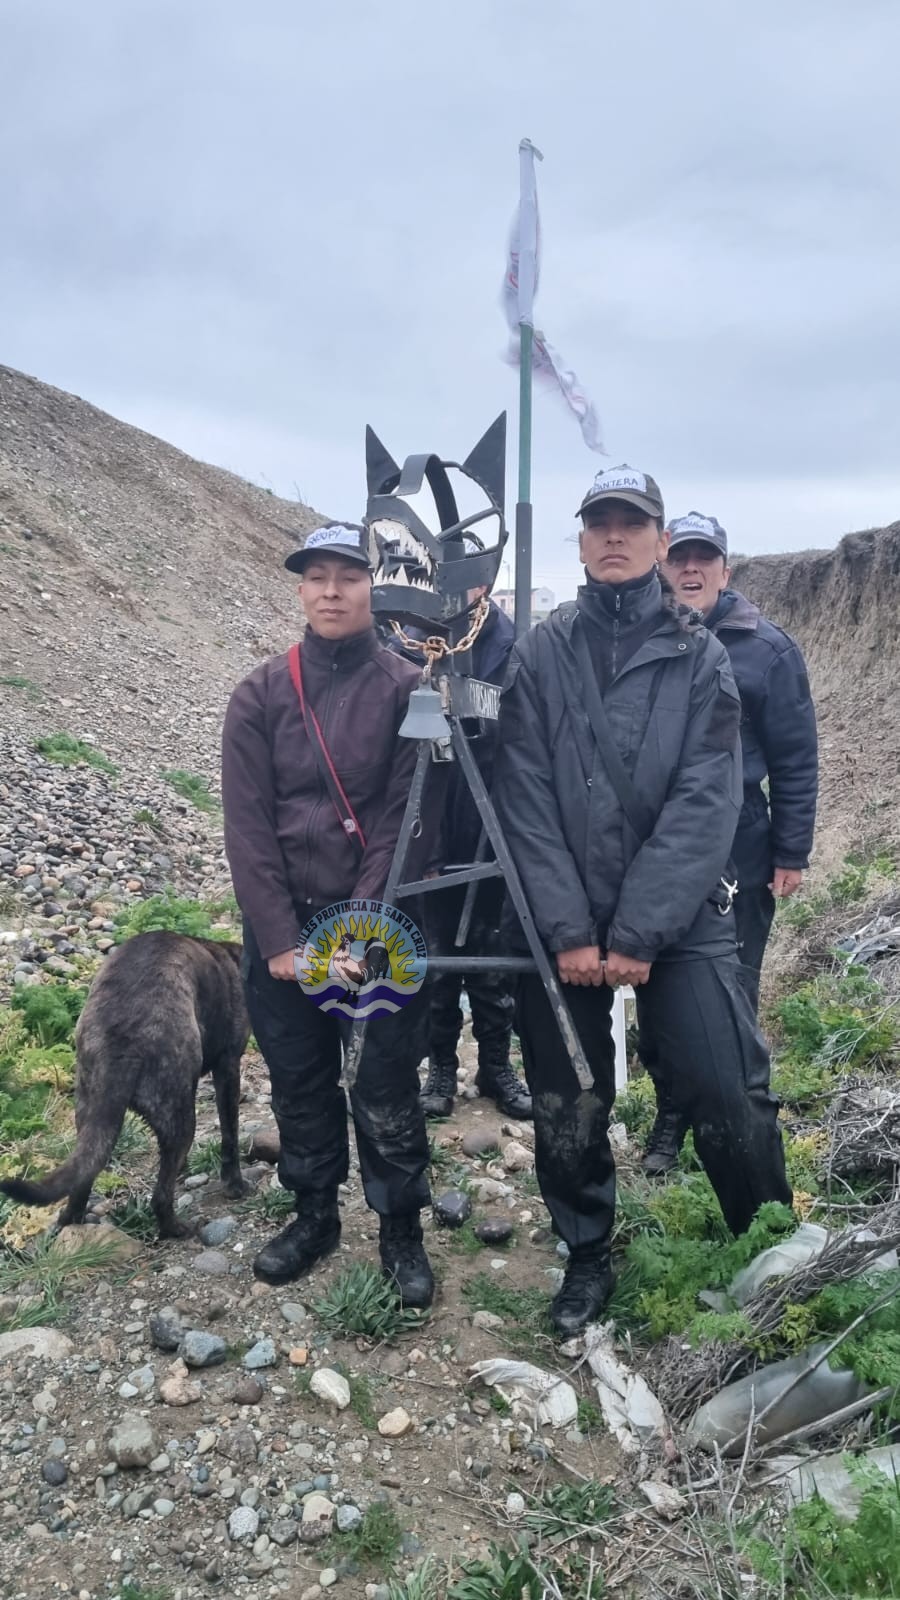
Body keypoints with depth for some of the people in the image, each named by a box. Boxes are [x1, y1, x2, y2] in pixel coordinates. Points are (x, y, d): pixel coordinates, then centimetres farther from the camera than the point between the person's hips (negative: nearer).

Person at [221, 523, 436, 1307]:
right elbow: (249, 825, -4)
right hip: (284, 926, 3)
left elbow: (402, 820, -9)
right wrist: (281, 939, -10)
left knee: (387, 1089, 5)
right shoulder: (261, 694, 0)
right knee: (299, 1082, 15)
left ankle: (402, 1230, 26)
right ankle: (314, 1214, 35)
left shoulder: (407, 690, -5)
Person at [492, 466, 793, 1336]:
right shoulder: (539, 656, 2)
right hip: (563, 926, 1)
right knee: (566, 1115, 9)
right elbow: (526, 802, -4)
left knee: (733, 1104, -4)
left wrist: (640, 934, -14)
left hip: (679, 920, -1)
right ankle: (588, 1258, 34)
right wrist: (568, 930, -12)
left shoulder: (700, 657, 2)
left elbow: (705, 805, -7)